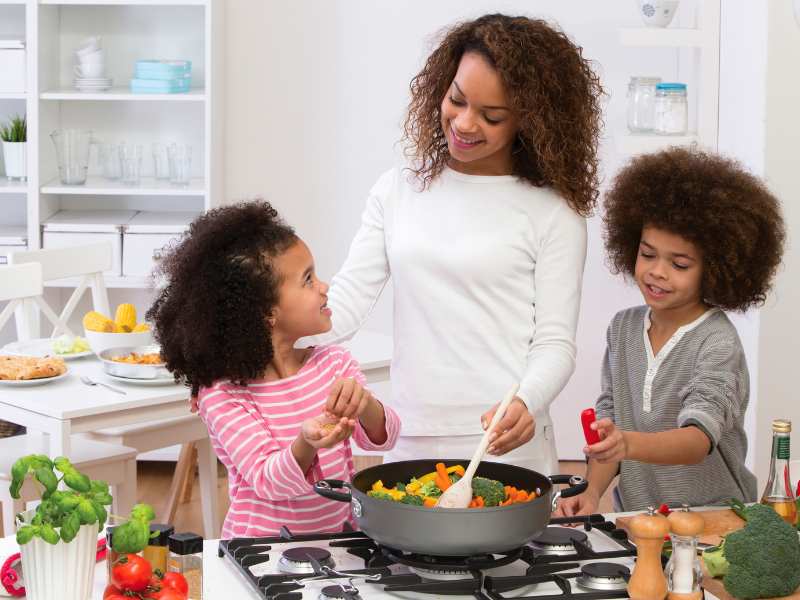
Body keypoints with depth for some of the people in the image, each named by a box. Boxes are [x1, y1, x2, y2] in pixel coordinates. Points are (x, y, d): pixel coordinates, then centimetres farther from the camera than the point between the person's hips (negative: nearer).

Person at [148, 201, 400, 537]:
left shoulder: (334, 363, 7)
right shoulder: (222, 395, -9)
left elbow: (382, 438, -1)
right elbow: (268, 481, -15)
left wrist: (365, 405, -23)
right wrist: (307, 444, -36)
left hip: (337, 537, 4)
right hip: (261, 549, -4)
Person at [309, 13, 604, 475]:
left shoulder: (552, 213, -6)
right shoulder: (397, 191, 6)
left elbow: (555, 344, -7)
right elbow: (348, 298, 0)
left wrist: (524, 405, -28)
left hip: (505, 445, -3)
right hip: (410, 443, 4)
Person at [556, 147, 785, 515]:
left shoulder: (717, 343, -11)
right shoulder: (623, 329, 8)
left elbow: (700, 439, -24)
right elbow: (610, 417, 11)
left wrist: (629, 444, -41)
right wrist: (592, 493, -5)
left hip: (712, 523, -4)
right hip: (632, 521, 5)